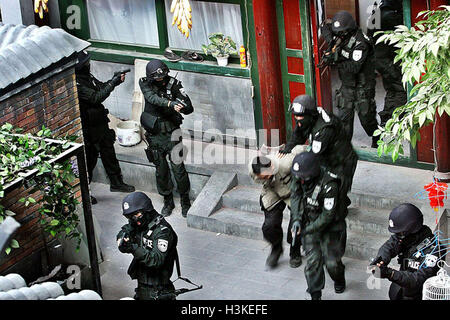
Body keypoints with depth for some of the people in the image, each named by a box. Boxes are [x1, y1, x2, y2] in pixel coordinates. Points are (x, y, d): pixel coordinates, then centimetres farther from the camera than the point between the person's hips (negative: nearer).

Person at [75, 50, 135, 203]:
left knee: (108, 153, 20)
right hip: (88, 129, -9)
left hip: (100, 123, 9)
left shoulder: (88, 77, 4)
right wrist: (113, 82, -23)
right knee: (89, 160, 2)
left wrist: (116, 80, 0)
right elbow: (96, 97, -29)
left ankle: (117, 183, 35)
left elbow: (102, 86, 18)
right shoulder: (76, 84, -26)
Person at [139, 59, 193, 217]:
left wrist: (179, 105, -35)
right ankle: (168, 201, 25)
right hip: (155, 134, 2)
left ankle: (185, 201, 11)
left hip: (171, 133, -2)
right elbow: (152, 98, -28)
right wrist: (171, 104, -42)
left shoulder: (173, 84, -10)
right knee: (161, 170, 9)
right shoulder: (145, 84, -6)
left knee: (178, 167, -4)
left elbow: (189, 108, -12)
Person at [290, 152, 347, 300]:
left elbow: (328, 215, -26)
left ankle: (339, 280, 36)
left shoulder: (329, 185, -33)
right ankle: (314, 295, 7)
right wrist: (296, 219, -12)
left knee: (332, 262, 1)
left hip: (330, 225, -4)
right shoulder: (298, 177, -15)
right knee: (312, 260, -4)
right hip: (309, 223, 4)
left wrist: (308, 230, -23)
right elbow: (295, 196, 0)